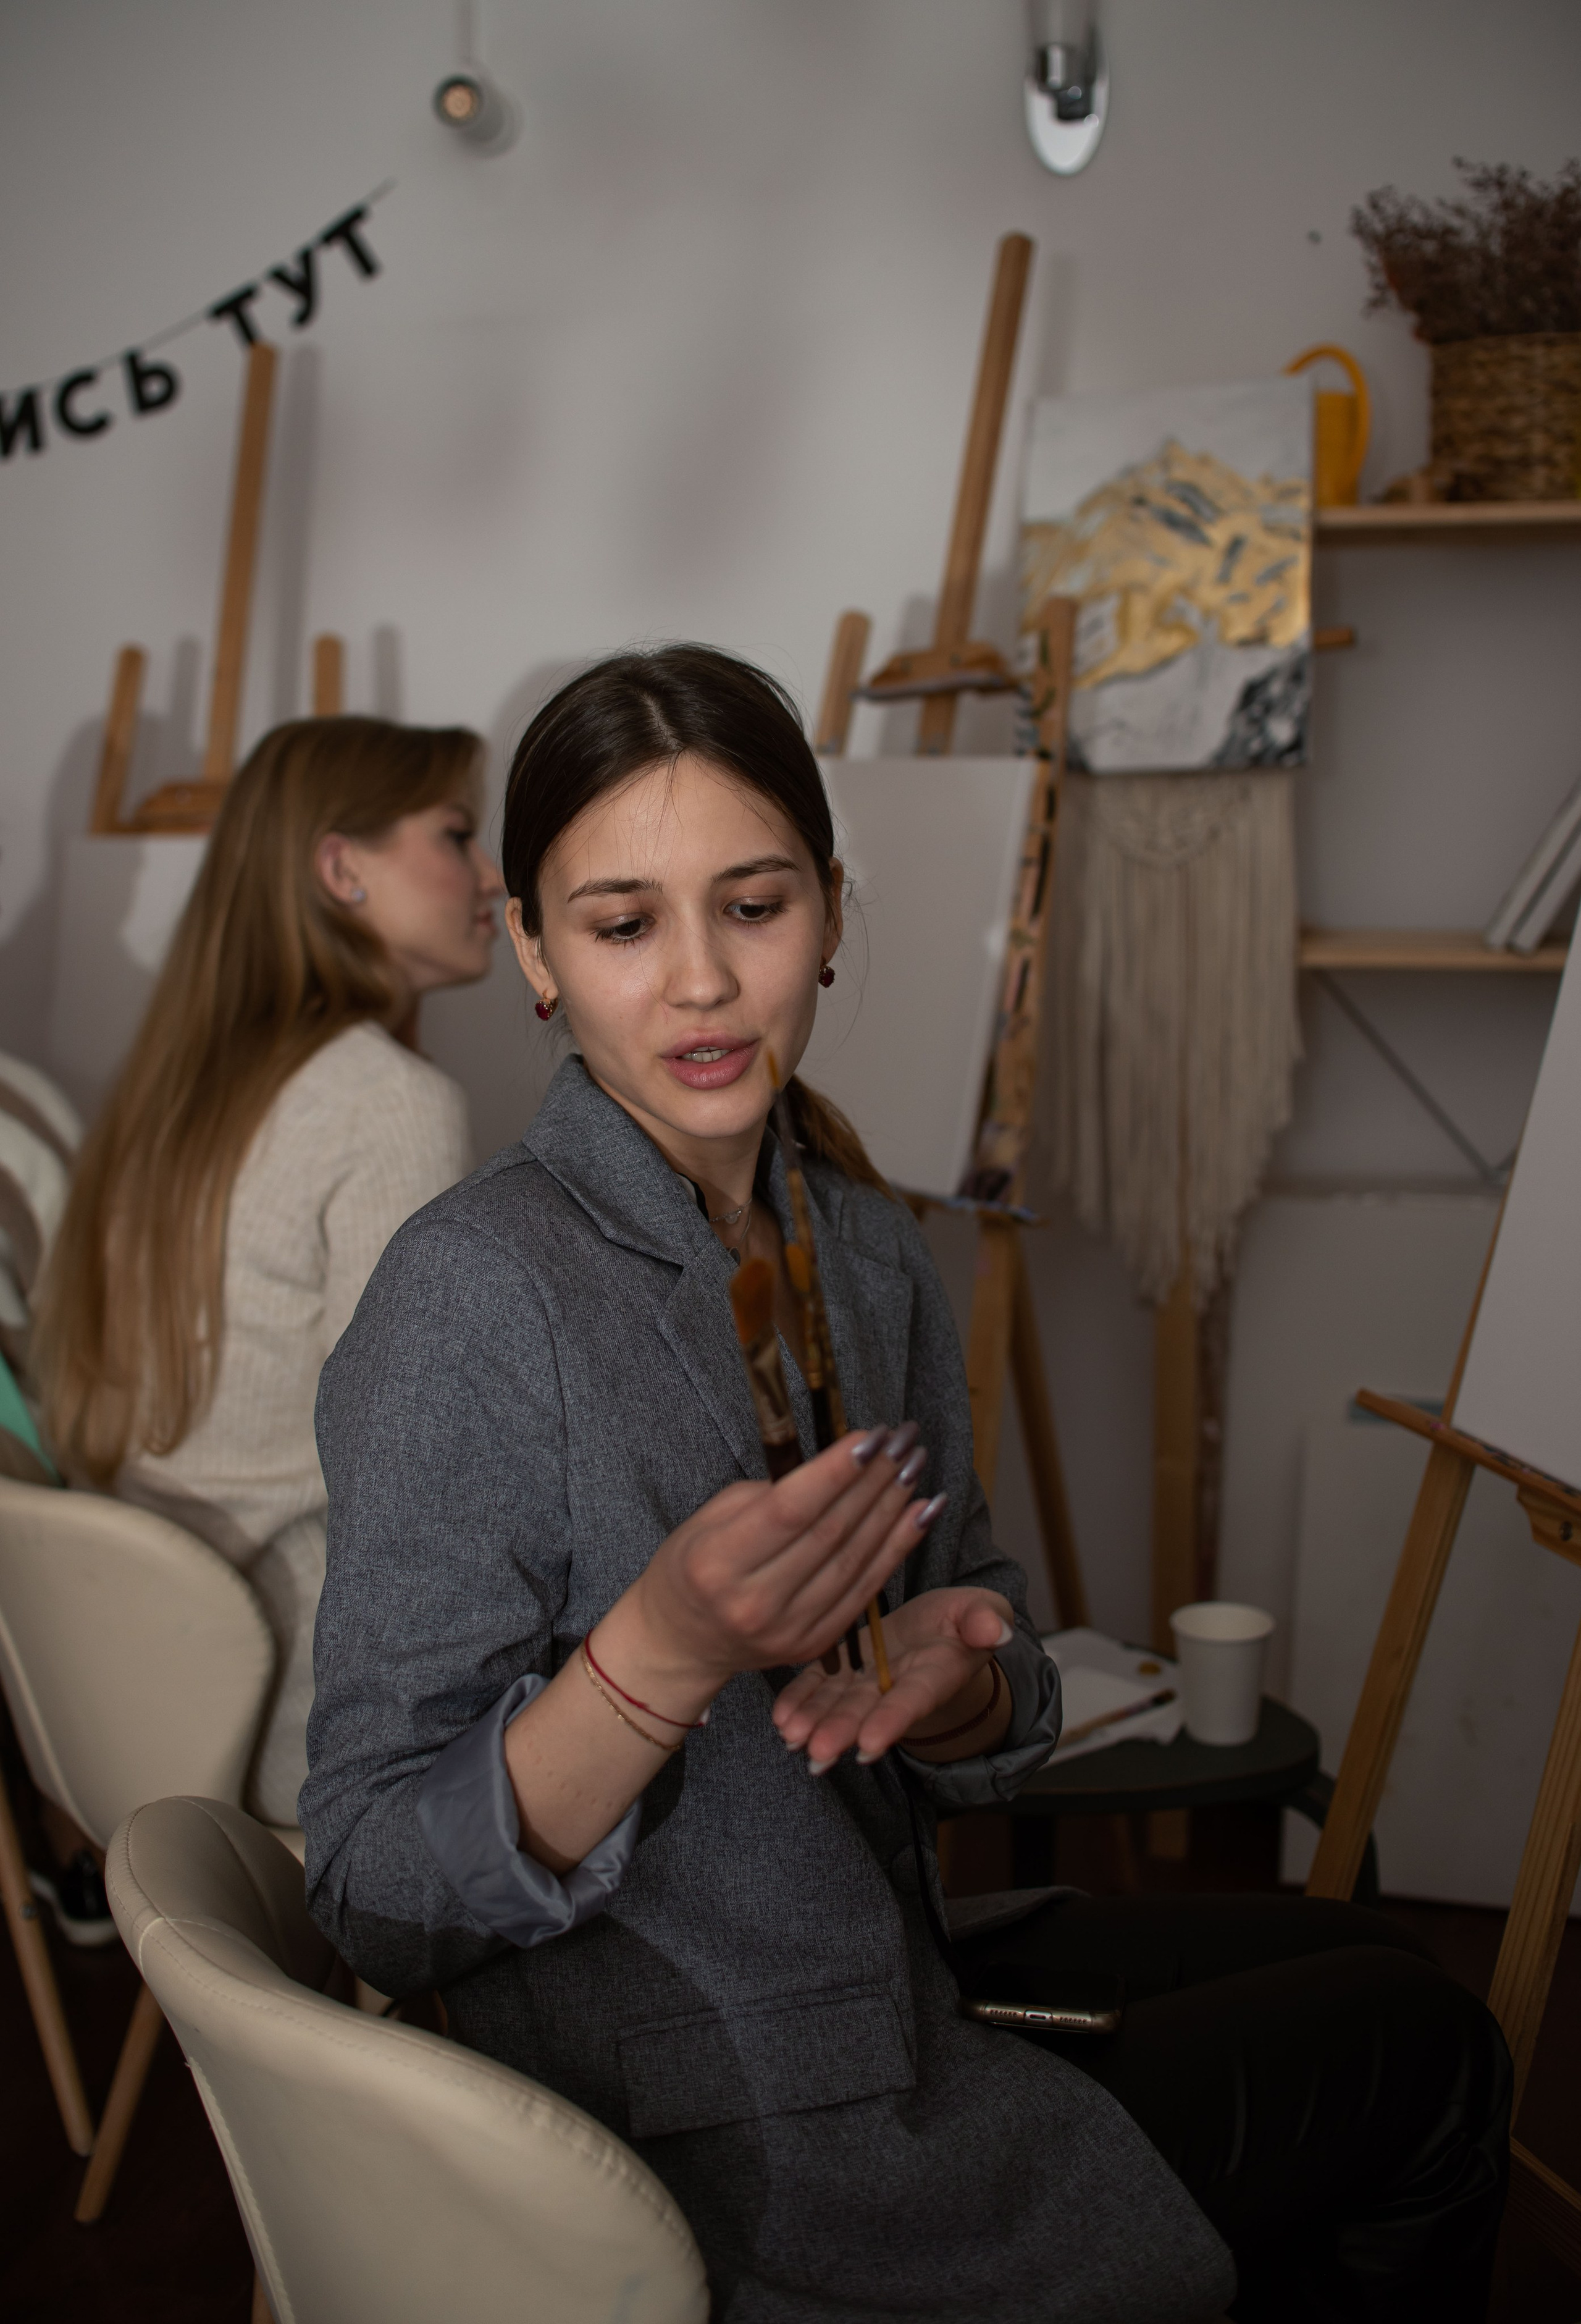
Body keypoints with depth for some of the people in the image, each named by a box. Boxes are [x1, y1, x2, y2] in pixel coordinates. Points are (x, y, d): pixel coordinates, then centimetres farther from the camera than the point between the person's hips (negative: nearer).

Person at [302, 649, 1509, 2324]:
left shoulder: (868, 1249, -2)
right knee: (1426, 2059, 9)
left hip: (881, 1975, 7)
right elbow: (377, 1900, -23)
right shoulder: (472, 1292, -24)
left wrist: (946, 1684, -19)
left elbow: (997, 1712, 4)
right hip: (722, 2154, -7)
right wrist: (663, 1653, -37)